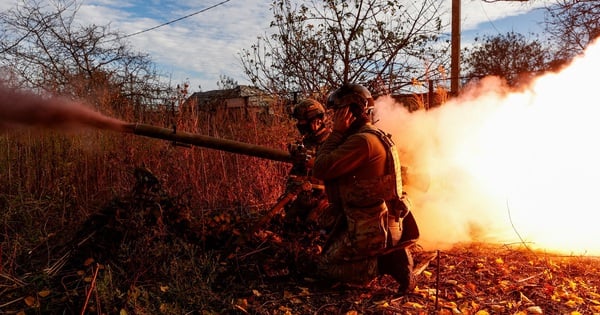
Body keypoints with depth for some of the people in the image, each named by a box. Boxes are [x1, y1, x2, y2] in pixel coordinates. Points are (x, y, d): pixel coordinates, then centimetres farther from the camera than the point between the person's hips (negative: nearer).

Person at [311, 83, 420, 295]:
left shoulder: (362, 140, -22)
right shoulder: (377, 136, 10)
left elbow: (320, 170, -23)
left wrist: (337, 132, -16)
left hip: (371, 229, -10)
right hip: (386, 223, 10)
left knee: (324, 267, 7)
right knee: (332, 250, 28)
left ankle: (385, 262, -6)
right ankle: (390, 255, 10)